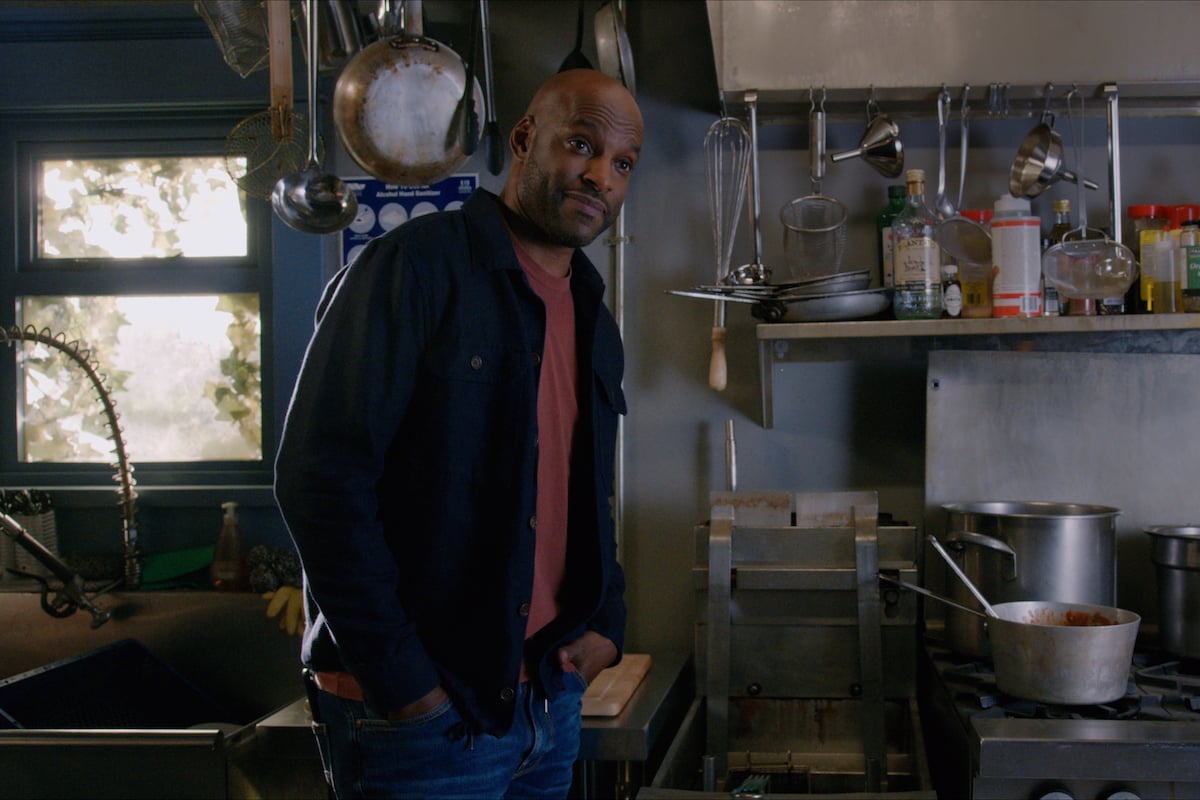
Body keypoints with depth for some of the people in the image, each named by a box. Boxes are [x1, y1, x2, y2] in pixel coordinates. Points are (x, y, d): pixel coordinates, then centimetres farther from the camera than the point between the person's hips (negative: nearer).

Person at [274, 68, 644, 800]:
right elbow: (319, 477, -19)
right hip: (416, 712, -7)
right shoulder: (418, 266, -12)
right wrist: (399, 678, -20)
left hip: (552, 703, 8)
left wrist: (606, 620, 7)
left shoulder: (594, 322, 12)